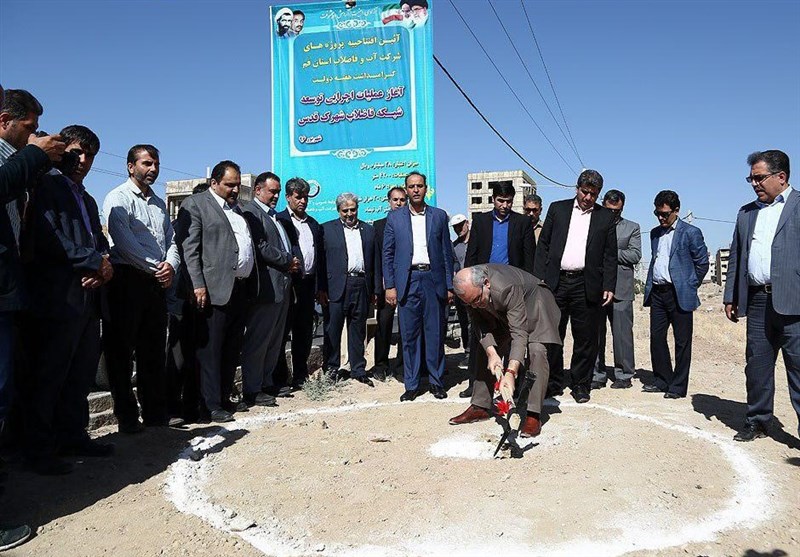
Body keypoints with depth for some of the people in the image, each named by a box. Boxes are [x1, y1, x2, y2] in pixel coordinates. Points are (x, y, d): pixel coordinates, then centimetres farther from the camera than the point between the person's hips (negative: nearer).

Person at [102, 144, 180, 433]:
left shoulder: (159, 203, 20)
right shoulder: (118, 198, -3)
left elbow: (171, 240, 16)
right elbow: (124, 241, -14)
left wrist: (170, 265, -5)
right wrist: (156, 267, -10)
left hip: (156, 282, 7)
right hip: (127, 279, -7)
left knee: (154, 349, 10)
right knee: (121, 350, 1)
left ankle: (156, 411, 18)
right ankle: (126, 416, 9)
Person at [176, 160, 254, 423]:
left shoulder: (236, 208, 21)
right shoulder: (195, 204, -2)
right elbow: (188, 248, -10)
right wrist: (197, 286, -17)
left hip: (239, 290, 8)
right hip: (215, 290, -8)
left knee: (232, 350, 13)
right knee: (211, 349, -2)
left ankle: (225, 399, 23)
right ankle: (212, 406, 4)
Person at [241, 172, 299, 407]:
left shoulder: (274, 216, 22)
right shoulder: (251, 212, -7)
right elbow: (260, 247, -18)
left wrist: (291, 263, 6)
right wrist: (288, 261, -10)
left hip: (282, 287, 10)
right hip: (266, 287, -9)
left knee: (275, 340, 14)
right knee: (257, 341, -3)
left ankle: (267, 383, 23)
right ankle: (252, 391, 3)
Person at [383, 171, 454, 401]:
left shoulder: (439, 216, 9)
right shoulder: (394, 218, 8)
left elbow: (447, 253, 8)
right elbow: (388, 254, 7)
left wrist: (449, 286, 3)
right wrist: (390, 286, -1)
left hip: (433, 279, 0)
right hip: (408, 281, 0)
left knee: (435, 334, 4)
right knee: (409, 335, 3)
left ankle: (437, 382, 16)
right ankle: (411, 385, 12)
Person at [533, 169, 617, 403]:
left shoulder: (606, 216, 9)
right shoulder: (557, 209, 9)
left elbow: (610, 255, 8)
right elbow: (543, 245, 7)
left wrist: (609, 287, -1)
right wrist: (539, 278, -2)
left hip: (587, 286, 0)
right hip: (556, 283, 0)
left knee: (585, 339, 4)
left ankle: (581, 385, 18)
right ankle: (553, 383, 16)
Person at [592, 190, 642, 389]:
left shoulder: (632, 228, 11)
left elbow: (635, 255, -1)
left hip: (620, 290, -1)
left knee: (622, 334, -1)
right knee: (595, 333, 4)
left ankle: (624, 375, 10)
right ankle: (597, 375, 13)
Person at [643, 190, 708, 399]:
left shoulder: (690, 232, -3)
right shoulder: (655, 233, 15)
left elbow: (702, 262, 0)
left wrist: (689, 286, 0)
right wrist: (650, 286, 11)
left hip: (679, 295, -6)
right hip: (657, 293, 6)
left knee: (682, 341, 2)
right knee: (656, 338, 7)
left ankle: (678, 386, 10)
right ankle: (662, 381, 20)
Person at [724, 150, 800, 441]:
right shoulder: (746, 213, 18)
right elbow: (736, 258, 19)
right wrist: (730, 297, 14)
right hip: (757, 300, 5)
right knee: (756, 365, 10)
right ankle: (757, 421, 22)